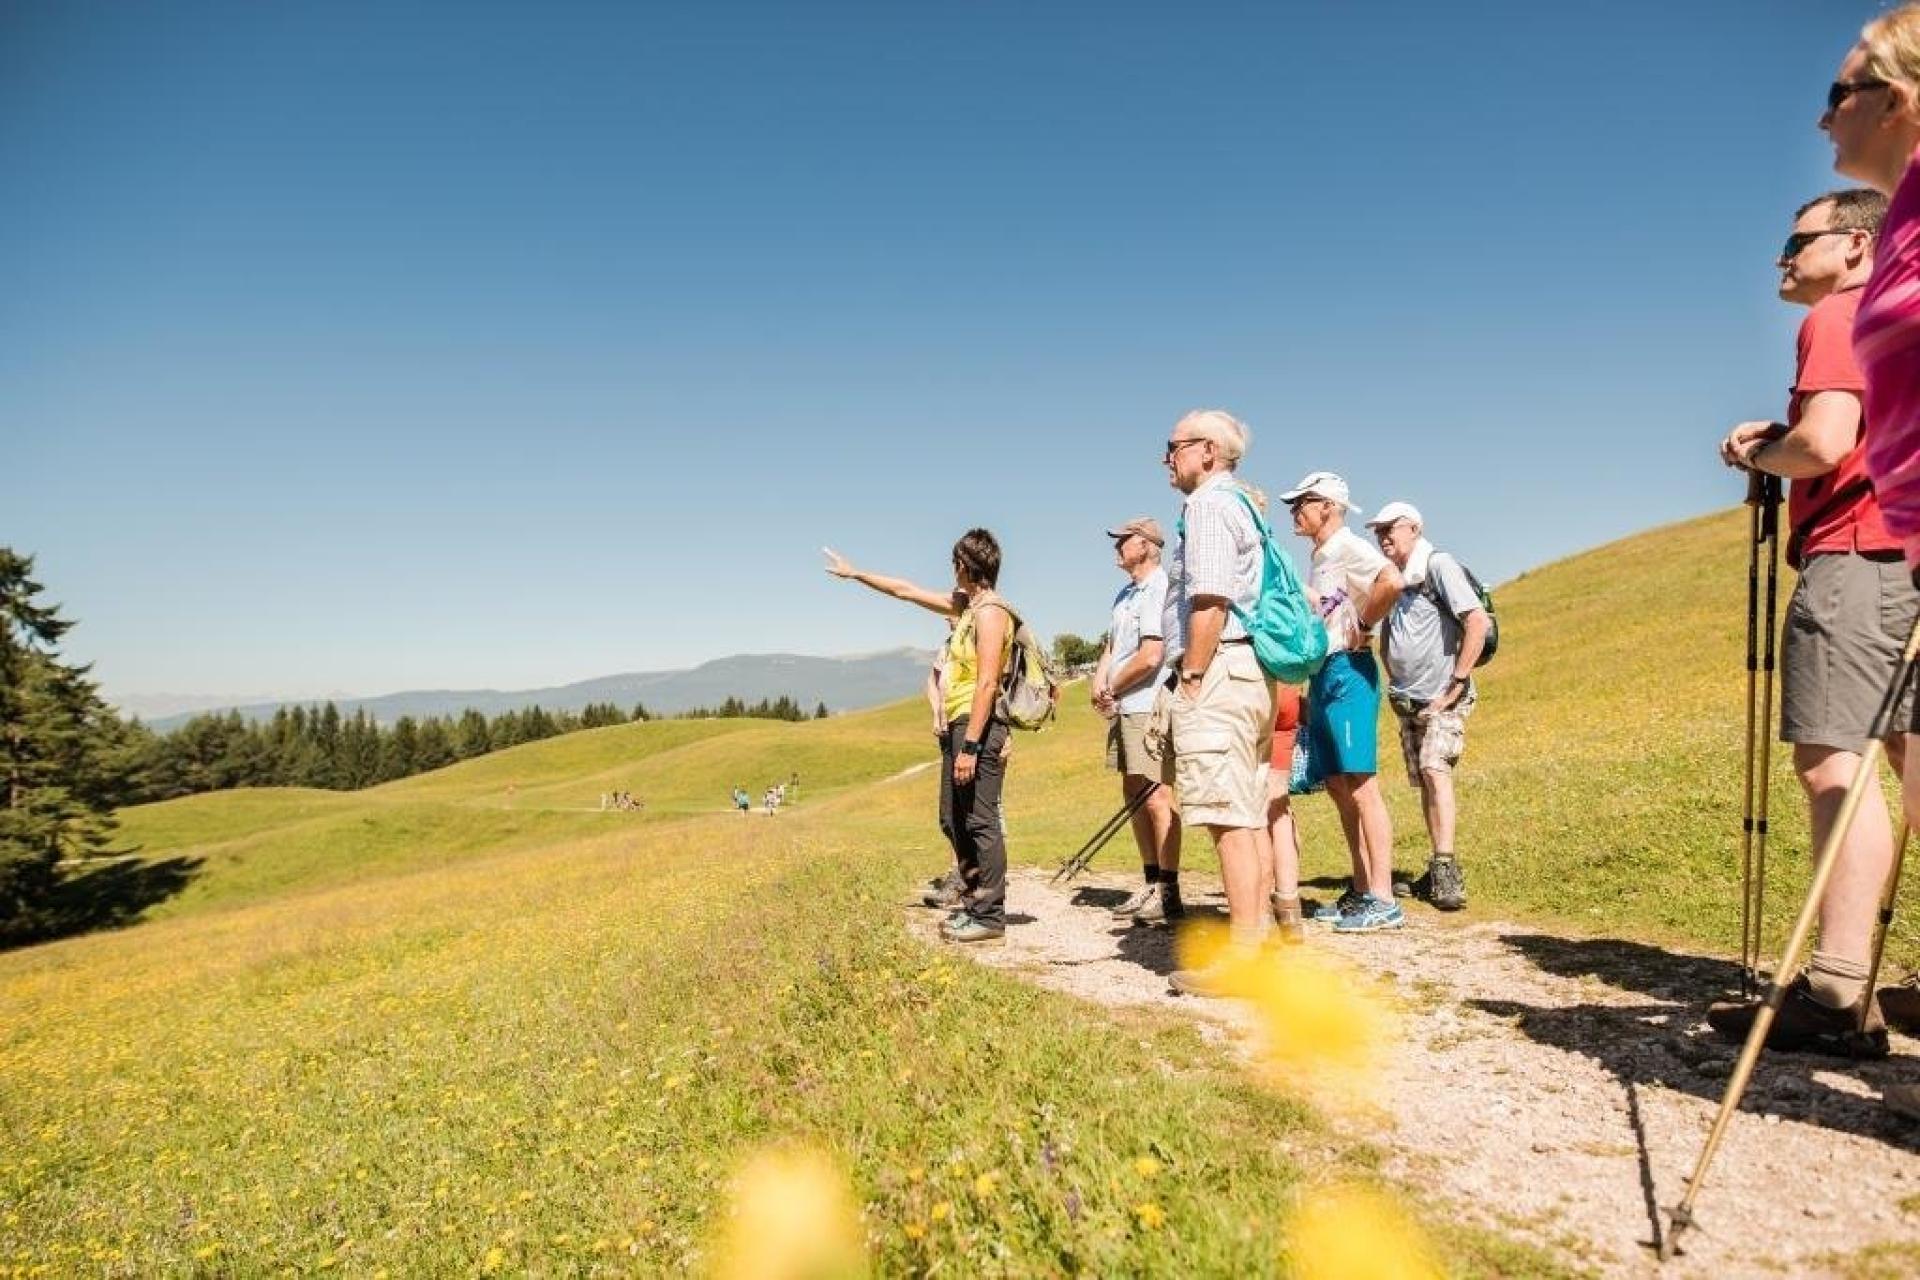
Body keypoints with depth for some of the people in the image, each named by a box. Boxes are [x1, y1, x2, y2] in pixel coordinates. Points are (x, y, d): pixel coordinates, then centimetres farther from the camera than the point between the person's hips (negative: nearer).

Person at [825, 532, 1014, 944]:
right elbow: (906, 591, 26)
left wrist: (970, 745, -24)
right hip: (957, 725, 10)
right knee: (953, 820, 14)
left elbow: (987, 683, -20)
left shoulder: (990, 612, -13)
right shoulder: (964, 604, 16)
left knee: (981, 821, -7)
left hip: (979, 727, -10)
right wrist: (854, 573, 30)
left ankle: (989, 917, -1)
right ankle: (972, 905, 22)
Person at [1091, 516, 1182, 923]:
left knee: (1156, 798, -8)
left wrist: (1113, 687, -7)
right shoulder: (1127, 593, 18)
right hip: (1123, 708, 10)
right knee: (1134, 795, 13)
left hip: (1149, 708, -10)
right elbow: (1111, 645, 21)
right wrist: (1099, 680, 1)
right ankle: (1152, 885, 22)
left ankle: (1169, 894, -1)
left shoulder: (1160, 589, -13)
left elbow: (1150, 656, -20)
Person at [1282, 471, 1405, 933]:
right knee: (1338, 787, 11)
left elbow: (1392, 582, -28)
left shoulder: (1349, 547, -9)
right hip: (1322, 674, 10)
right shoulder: (1320, 557, 20)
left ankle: (1383, 900, -6)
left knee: (1361, 786, -10)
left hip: (1347, 673, -10)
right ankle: (1361, 891, 17)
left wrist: (1363, 627, -16)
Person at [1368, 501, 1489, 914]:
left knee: (1435, 770, -20)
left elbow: (1478, 622, -19)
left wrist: (1457, 681, -19)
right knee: (1423, 781, 9)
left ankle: (1447, 871, -22)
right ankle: (1439, 868, 16)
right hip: (1407, 701, 8)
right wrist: (1394, 681, 13)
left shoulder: (1437, 565, -11)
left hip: (1443, 698, -8)